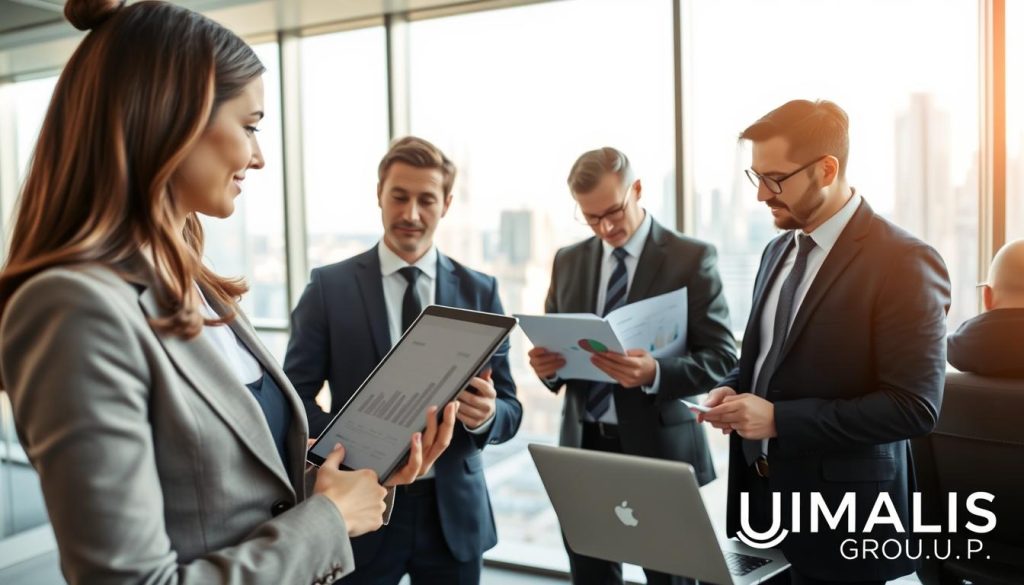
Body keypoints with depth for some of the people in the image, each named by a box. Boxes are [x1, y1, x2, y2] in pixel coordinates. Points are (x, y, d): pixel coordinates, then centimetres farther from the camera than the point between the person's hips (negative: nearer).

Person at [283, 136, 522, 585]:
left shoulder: (480, 291, 1)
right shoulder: (330, 286, -3)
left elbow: (510, 409, 3)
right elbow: (293, 398, -3)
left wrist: (487, 414, -20)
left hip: (454, 512, 2)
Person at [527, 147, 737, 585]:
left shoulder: (692, 258, -7)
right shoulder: (568, 261, 7)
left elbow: (722, 360, -11)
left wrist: (654, 373, -30)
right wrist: (547, 363, -11)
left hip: (658, 449, -4)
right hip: (583, 446, 4)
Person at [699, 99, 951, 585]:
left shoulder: (903, 262, -16)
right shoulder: (780, 250, 8)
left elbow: (914, 405, -20)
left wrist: (780, 419, -24)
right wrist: (733, 389, -3)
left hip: (839, 514, -7)